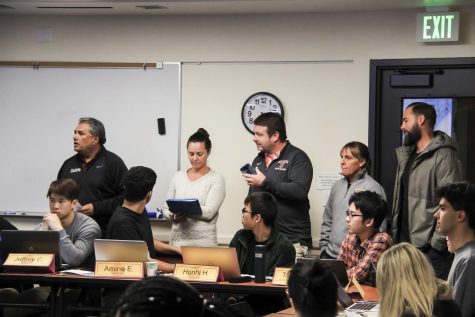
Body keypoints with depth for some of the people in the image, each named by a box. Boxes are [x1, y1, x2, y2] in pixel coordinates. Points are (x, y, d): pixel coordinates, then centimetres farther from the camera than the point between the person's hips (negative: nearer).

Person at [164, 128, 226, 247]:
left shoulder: (216, 179, -2)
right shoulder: (178, 177, 12)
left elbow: (209, 212, -12)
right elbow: (166, 208, 11)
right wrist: (172, 215, -11)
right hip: (177, 240, 3)